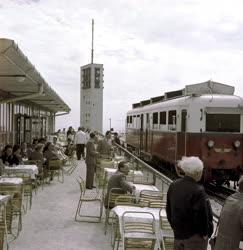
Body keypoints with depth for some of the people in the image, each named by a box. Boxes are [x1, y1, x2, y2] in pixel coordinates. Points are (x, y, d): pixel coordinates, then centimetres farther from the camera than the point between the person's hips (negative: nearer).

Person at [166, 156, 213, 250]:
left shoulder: (173, 186, -1)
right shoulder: (198, 190, -24)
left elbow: (169, 209, 8)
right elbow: (201, 215, -21)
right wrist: (204, 233, -5)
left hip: (178, 233, 7)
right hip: (194, 236, -7)